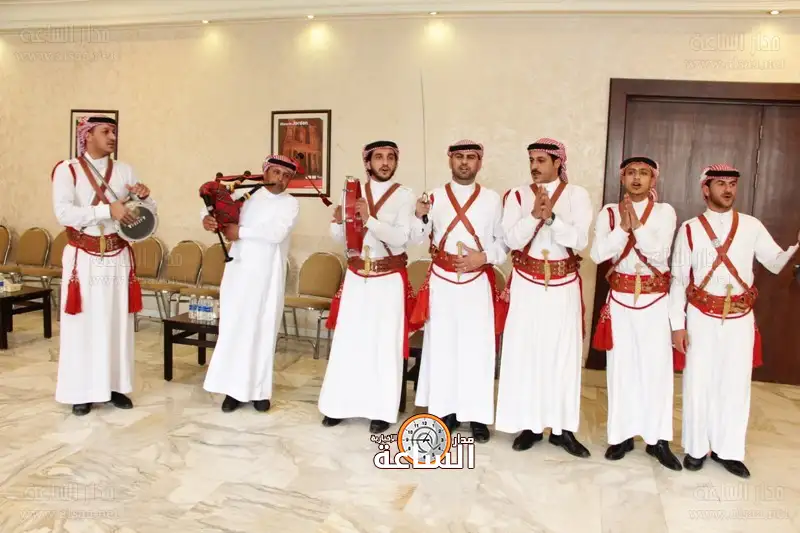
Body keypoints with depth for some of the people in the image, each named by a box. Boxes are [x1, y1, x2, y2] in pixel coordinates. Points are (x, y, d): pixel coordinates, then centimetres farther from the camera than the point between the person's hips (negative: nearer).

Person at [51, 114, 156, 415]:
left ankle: (115, 385, 19)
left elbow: (150, 213, 6)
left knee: (117, 321, 8)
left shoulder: (125, 171, 6)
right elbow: (63, 213, -19)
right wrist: (108, 210, -28)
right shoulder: (67, 170, -4)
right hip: (83, 258, -3)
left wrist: (144, 197, -16)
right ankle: (81, 391, 14)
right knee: (83, 323, 3)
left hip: (118, 257, 3)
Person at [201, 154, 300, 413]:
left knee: (263, 330, 4)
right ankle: (235, 388, 11)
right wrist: (209, 218, -12)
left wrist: (240, 231, -14)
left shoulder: (290, 203, -1)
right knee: (234, 327, 2)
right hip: (239, 271, 2)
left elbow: (277, 233, -16)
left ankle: (259, 389, 15)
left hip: (267, 276, -2)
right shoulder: (247, 195, 9)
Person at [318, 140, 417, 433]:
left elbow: (401, 238, -17)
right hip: (356, 277, 3)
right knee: (347, 341, 5)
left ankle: (382, 410, 13)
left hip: (389, 280, -3)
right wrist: (338, 221, -18)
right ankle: (339, 405, 18)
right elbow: (340, 238, 4)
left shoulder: (404, 196, -4)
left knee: (385, 344, 2)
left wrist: (370, 219, -29)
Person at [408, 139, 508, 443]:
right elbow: (417, 239, 3)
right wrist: (419, 216, -15)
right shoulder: (435, 197, 6)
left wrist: (484, 257, -11)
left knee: (477, 346, 1)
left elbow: (505, 241, 6)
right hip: (441, 279, 1)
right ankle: (446, 410, 17)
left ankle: (478, 415, 13)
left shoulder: (492, 199, 5)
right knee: (441, 344, 5)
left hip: (478, 281, -1)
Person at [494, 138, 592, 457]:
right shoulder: (517, 195, 2)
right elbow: (512, 240, -9)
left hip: (564, 286, 0)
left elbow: (580, 240, -12)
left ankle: (562, 428, 17)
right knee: (524, 352, 3)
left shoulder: (577, 195, 0)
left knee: (564, 354, 5)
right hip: (526, 285, 1)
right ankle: (530, 424, 16)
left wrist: (550, 217, -23)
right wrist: (534, 214, -22)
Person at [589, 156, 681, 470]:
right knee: (621, 366, 6)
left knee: (657, 366, 1)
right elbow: (597, 255, -9)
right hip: (620, 298, 1)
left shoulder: (664, 212, 0)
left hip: (655, 300, -1)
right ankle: (622, 434, 16)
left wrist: (637, 224, -18)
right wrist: (623, 227, -17)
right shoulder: (609, 212, 3)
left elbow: (660, 256, -12)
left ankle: (658, 438, 12)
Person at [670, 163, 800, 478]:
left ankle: (728, 450, 24)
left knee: (735, 384, 9)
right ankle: (696, 448, 23)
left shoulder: (752, 226, 3)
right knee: (698, 383, 6)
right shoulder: (690, 229, -2)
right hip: (701, 317, -2)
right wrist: (677, 324, -6)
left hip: (740, 319, 2)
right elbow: (678, 279, -2)